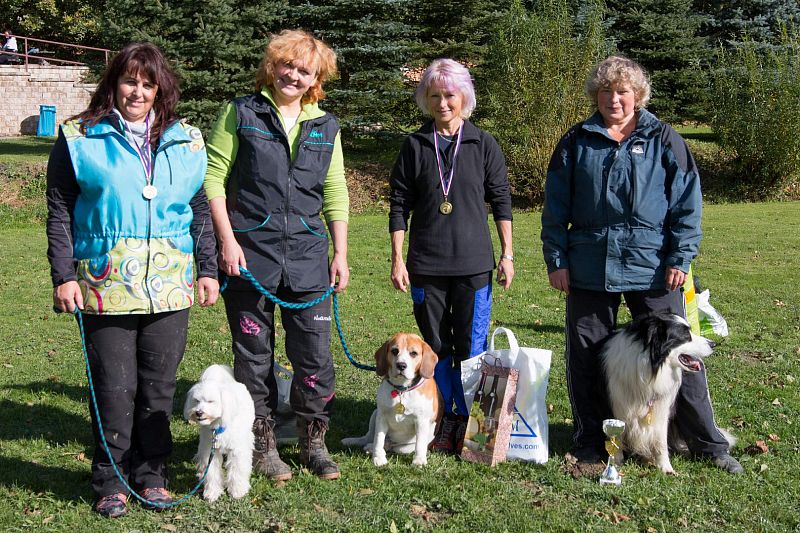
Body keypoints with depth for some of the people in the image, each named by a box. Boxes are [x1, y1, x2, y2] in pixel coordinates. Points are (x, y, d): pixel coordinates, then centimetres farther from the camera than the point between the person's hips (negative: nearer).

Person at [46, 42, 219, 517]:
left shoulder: (186, 142, 11)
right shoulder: (80, 139, 3)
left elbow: (201, 211, 16)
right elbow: (60, 214, 2)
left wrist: (208, 270, 11)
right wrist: (63, 277, -5)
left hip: (170, 285, 3)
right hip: (106, 285, -2)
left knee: (160, 383, 7)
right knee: (114, 385, 1)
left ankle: (151, 472, 21)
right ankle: (111, 481, 14)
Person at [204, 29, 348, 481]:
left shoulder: (326, 127, 11)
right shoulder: (241, 113, 2)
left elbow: (336, 194, 13)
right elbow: (213, 178, -2)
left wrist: (341, 253, 8)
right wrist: (227, 240, -10)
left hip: (308, 257, 3)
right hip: (249, 253, -2)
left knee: (316, 353, 2)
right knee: (254, 354, 6)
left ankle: (314, 441, 18)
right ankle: (263, 445, 18)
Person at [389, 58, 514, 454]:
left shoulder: (483, 144, 3)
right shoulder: (415, 146, 5)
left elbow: (501, 200, 6)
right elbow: (399, 205, 5)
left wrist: (507, 254, 1)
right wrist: (397, 259, -1)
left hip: (473, 264, -1)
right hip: (425, 265, 1)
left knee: (471, 346, -1)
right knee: (435, 345, 7)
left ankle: (468, 421, 11)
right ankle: (446, 421, 18)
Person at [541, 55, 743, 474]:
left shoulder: (663, 140, 3)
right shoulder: (576, 142, 6)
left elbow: (687, 203, 2)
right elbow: (555, 207, 8)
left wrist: (681, 259, -5)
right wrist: (556, 260, 2)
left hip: (652, 268, -1)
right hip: (589, 270, 2)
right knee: (586, 357, 8)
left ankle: (708, 444, 15)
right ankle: (589, 446, 22)